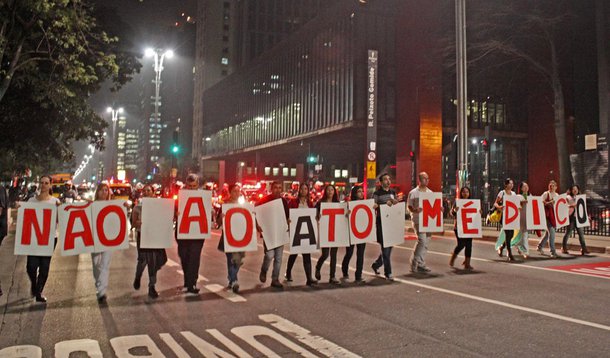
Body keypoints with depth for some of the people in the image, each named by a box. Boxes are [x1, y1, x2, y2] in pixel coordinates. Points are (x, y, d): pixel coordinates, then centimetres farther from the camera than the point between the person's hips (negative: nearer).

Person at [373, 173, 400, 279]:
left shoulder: (393, 192, 14)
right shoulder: (377, 193, -3)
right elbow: (374, 206, -10)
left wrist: (394, 201, -7)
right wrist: (385, 204, -21)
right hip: (381, 223, -6)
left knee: (390, 246, 11)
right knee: (385, 247, -6)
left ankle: (376, 265, 31)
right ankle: (388, 272, 0)